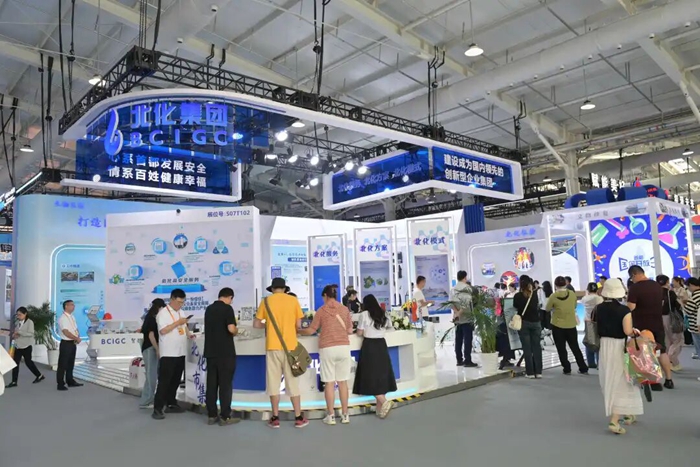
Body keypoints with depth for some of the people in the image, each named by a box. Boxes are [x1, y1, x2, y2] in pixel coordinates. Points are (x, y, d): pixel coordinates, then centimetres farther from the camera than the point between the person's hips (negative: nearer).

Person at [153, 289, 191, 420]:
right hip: (168, 354, -8)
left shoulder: (180, 313, 14)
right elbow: (163, 331, -20)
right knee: (164, 381, -5)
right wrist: (178, 323, -20)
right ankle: (157, 409, -1)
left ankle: (171, 404, 25)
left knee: (175, 380, 14)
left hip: (180, 353, 8)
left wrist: (189, 335, 5)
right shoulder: (163, 313, -10)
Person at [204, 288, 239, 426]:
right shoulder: (227, 308, -10)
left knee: (211, 384, 9)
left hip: (210, 352, 7)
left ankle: (212, 415, 13)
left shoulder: (209, 309, 12)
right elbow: (231, 329, -21)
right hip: (225, 352, -6)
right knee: (225, 384, -1)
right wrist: (236, 331, 1)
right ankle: (225, 417, 2)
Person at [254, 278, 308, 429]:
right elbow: (298, 325, 1)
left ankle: (275, 418, 9)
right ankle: (298, 418, 10)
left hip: (273, 346, 0)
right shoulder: (293, 300, 3)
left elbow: (256, 324, 4)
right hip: (290, 346, 0)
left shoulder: (266, 301, 3)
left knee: (273, 381, 7)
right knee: (292, 382, 6)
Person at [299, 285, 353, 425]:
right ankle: (345, 415, 12)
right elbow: (350, 330, 9)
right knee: (343, 381, 8)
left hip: (327, 348, -2)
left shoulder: (321, 310, 0)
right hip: (343, 347, 2)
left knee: (329, 382, 3)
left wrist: (298, 331, 21)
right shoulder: (345, 309, 6)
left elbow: (311, 330, 4)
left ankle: (331, 416, 7)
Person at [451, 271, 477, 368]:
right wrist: (459, 313, -15)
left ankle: (459, 360, 12)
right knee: (467, 339, -3)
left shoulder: (453, 289, 10)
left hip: (457, 318, 6)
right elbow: (467, 303, -18)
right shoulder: (467, 288, -7)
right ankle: (467, 361, -4)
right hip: (467, 318, -6)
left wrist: (457, 312, -8)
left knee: (458, 340, 8)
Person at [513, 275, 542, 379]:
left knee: (527, 348, 1)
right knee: (537, 347, 8)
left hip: (524, 323, -2)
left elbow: (515, 307, 6)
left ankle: (530, 372, 3)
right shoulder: (535, 294, -3)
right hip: (536, 322, 2)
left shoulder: (518, 296, -10)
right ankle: (538, 371, 10)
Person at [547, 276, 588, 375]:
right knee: (575, 348, 16)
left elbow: (548, 308, -2)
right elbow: (574, 306, 10)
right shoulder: (572, 294, -5)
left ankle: (567, 369, 11)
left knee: (561, 349, 9)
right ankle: (583, 368, 20)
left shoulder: (553, 296, -14)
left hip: (557, 326, -3)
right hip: (571, 325, 3)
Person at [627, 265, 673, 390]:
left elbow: (630, 307, -21)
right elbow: (662, 303, 16)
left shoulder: (635, 288, -17)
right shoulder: (658, 285, 6)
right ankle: (669, 380, 20)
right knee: (662, 351, 17)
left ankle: (654, 382, 5)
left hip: (641, 326, -6)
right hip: (658, 323, 6)